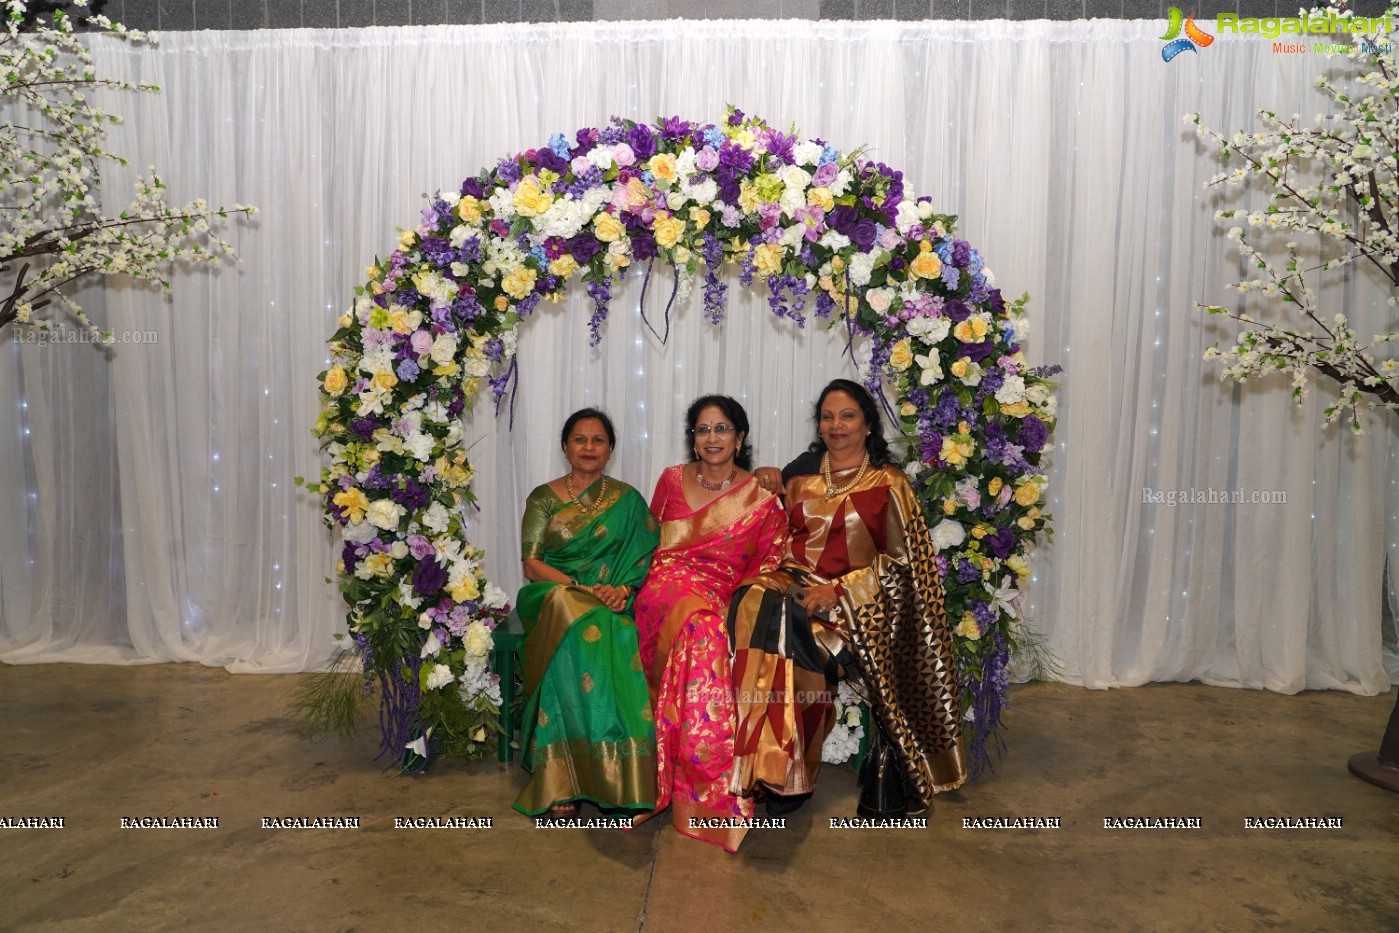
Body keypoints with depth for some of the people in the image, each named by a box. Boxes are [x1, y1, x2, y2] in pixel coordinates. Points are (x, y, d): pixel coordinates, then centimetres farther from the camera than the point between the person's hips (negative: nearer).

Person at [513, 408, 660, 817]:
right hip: (553, 599, 0)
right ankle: (562, 781, -28)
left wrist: (621, 589, -17)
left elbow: (643, 559, 5)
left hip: (611, 604, 1)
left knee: (614, 644, -34)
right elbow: (532, 564, -1)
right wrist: (583, 589, -15)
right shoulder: (543, 498, 9)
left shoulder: (627, 500, 12)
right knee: (573, 643, -34)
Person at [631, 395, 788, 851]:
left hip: (725, 597, 0)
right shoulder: (672, 480, 13)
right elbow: (648, 539, 19)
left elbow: (765, 565, 5)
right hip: (666, 588, 0)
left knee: (700, 640, -35)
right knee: (702, 627, -34)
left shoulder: (762, 498, 8)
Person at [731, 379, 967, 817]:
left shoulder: (888, 484, 5)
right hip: (795, 583, 4)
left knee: (796, 627, -33)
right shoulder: (800, 474, 18)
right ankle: (776, 769, -25)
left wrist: (838, 590, -14)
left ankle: (789, 777, -20)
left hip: (857, 597, -4)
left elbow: (899, 560, -1)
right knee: (754, 603, -29)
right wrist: (775, 572, -5)